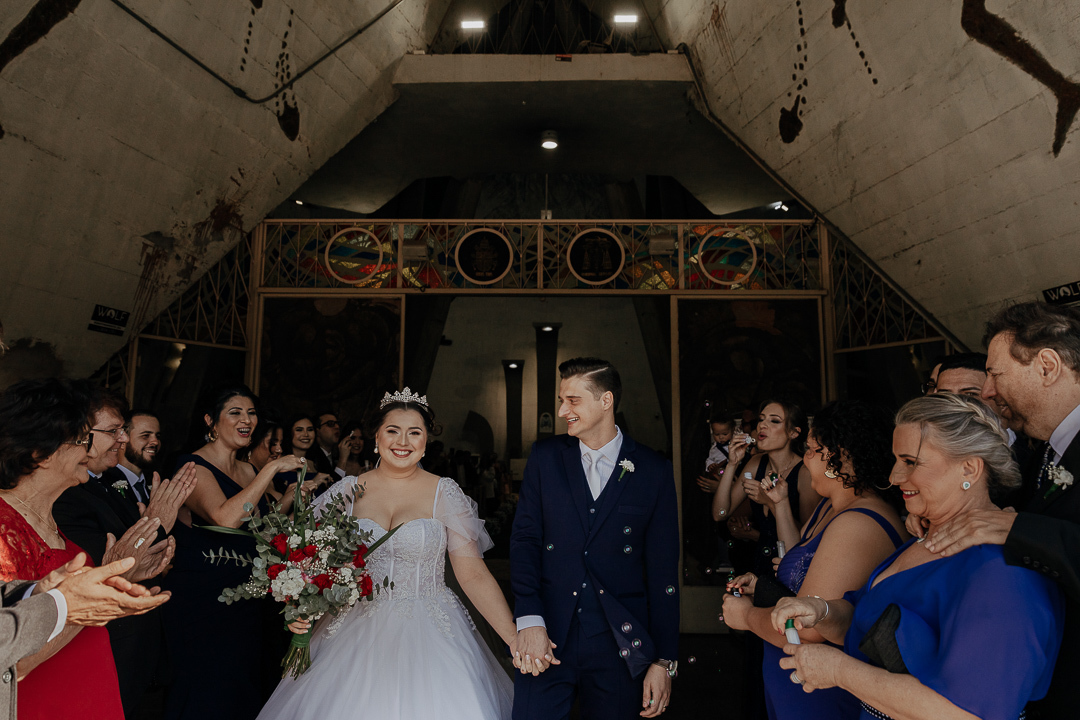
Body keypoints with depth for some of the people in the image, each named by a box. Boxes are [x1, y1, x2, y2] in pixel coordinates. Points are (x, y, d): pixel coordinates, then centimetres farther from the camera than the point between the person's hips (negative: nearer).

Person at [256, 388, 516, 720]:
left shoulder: (445, 493, -3)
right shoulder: (347, 491, 3)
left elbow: (472, 572, -8)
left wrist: (515, 639, -17)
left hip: (429, 636, -1)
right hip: (356, 634, 2)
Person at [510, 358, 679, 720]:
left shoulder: (654, 471, -2)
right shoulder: (545, 457, 2)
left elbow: (663, 571, -1)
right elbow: (524, 538, 0)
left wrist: (665, 661, -1)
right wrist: (529, 620, -13)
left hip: (620, 644, -1)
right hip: (547, 638, 1)